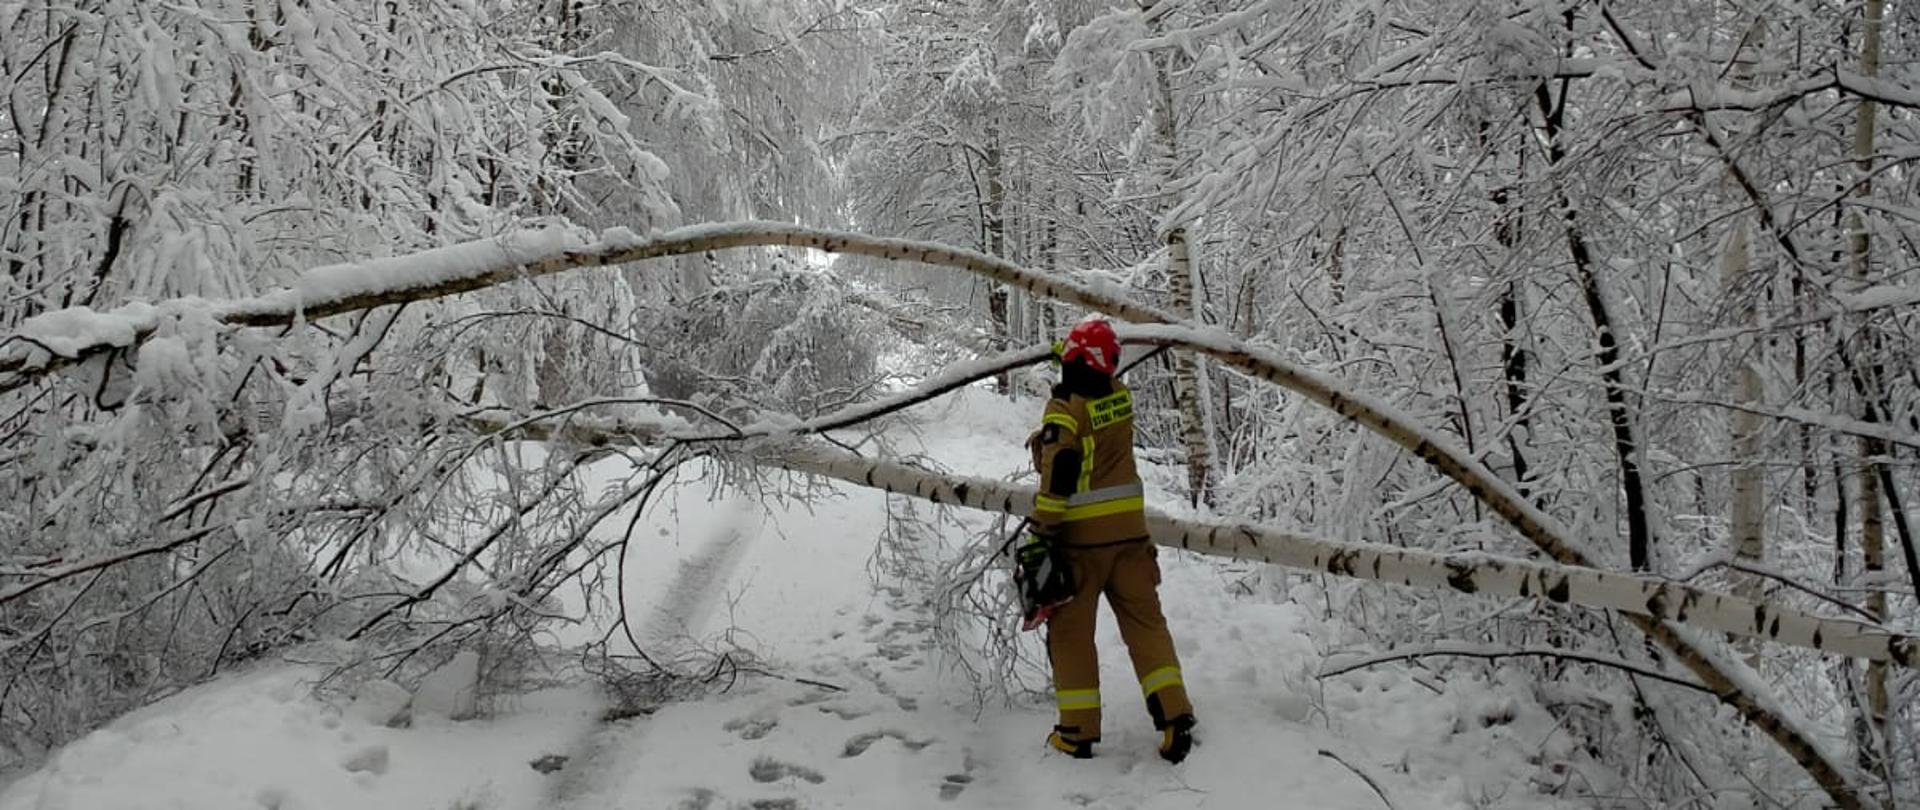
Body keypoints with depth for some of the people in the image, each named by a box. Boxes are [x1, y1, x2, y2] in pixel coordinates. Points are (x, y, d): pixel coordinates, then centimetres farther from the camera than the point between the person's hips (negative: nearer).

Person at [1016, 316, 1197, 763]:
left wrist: (1039, 536, -18)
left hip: (1079, 537, -5)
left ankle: (1078, 731, 10)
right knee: (1145, 622, 9)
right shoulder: (1120, 396, 3)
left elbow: (1056, 479, -20)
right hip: (1128, 529, 5)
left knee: (1070, 631, 6)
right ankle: (1174, 715, 0)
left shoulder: (1063, 411, -14)